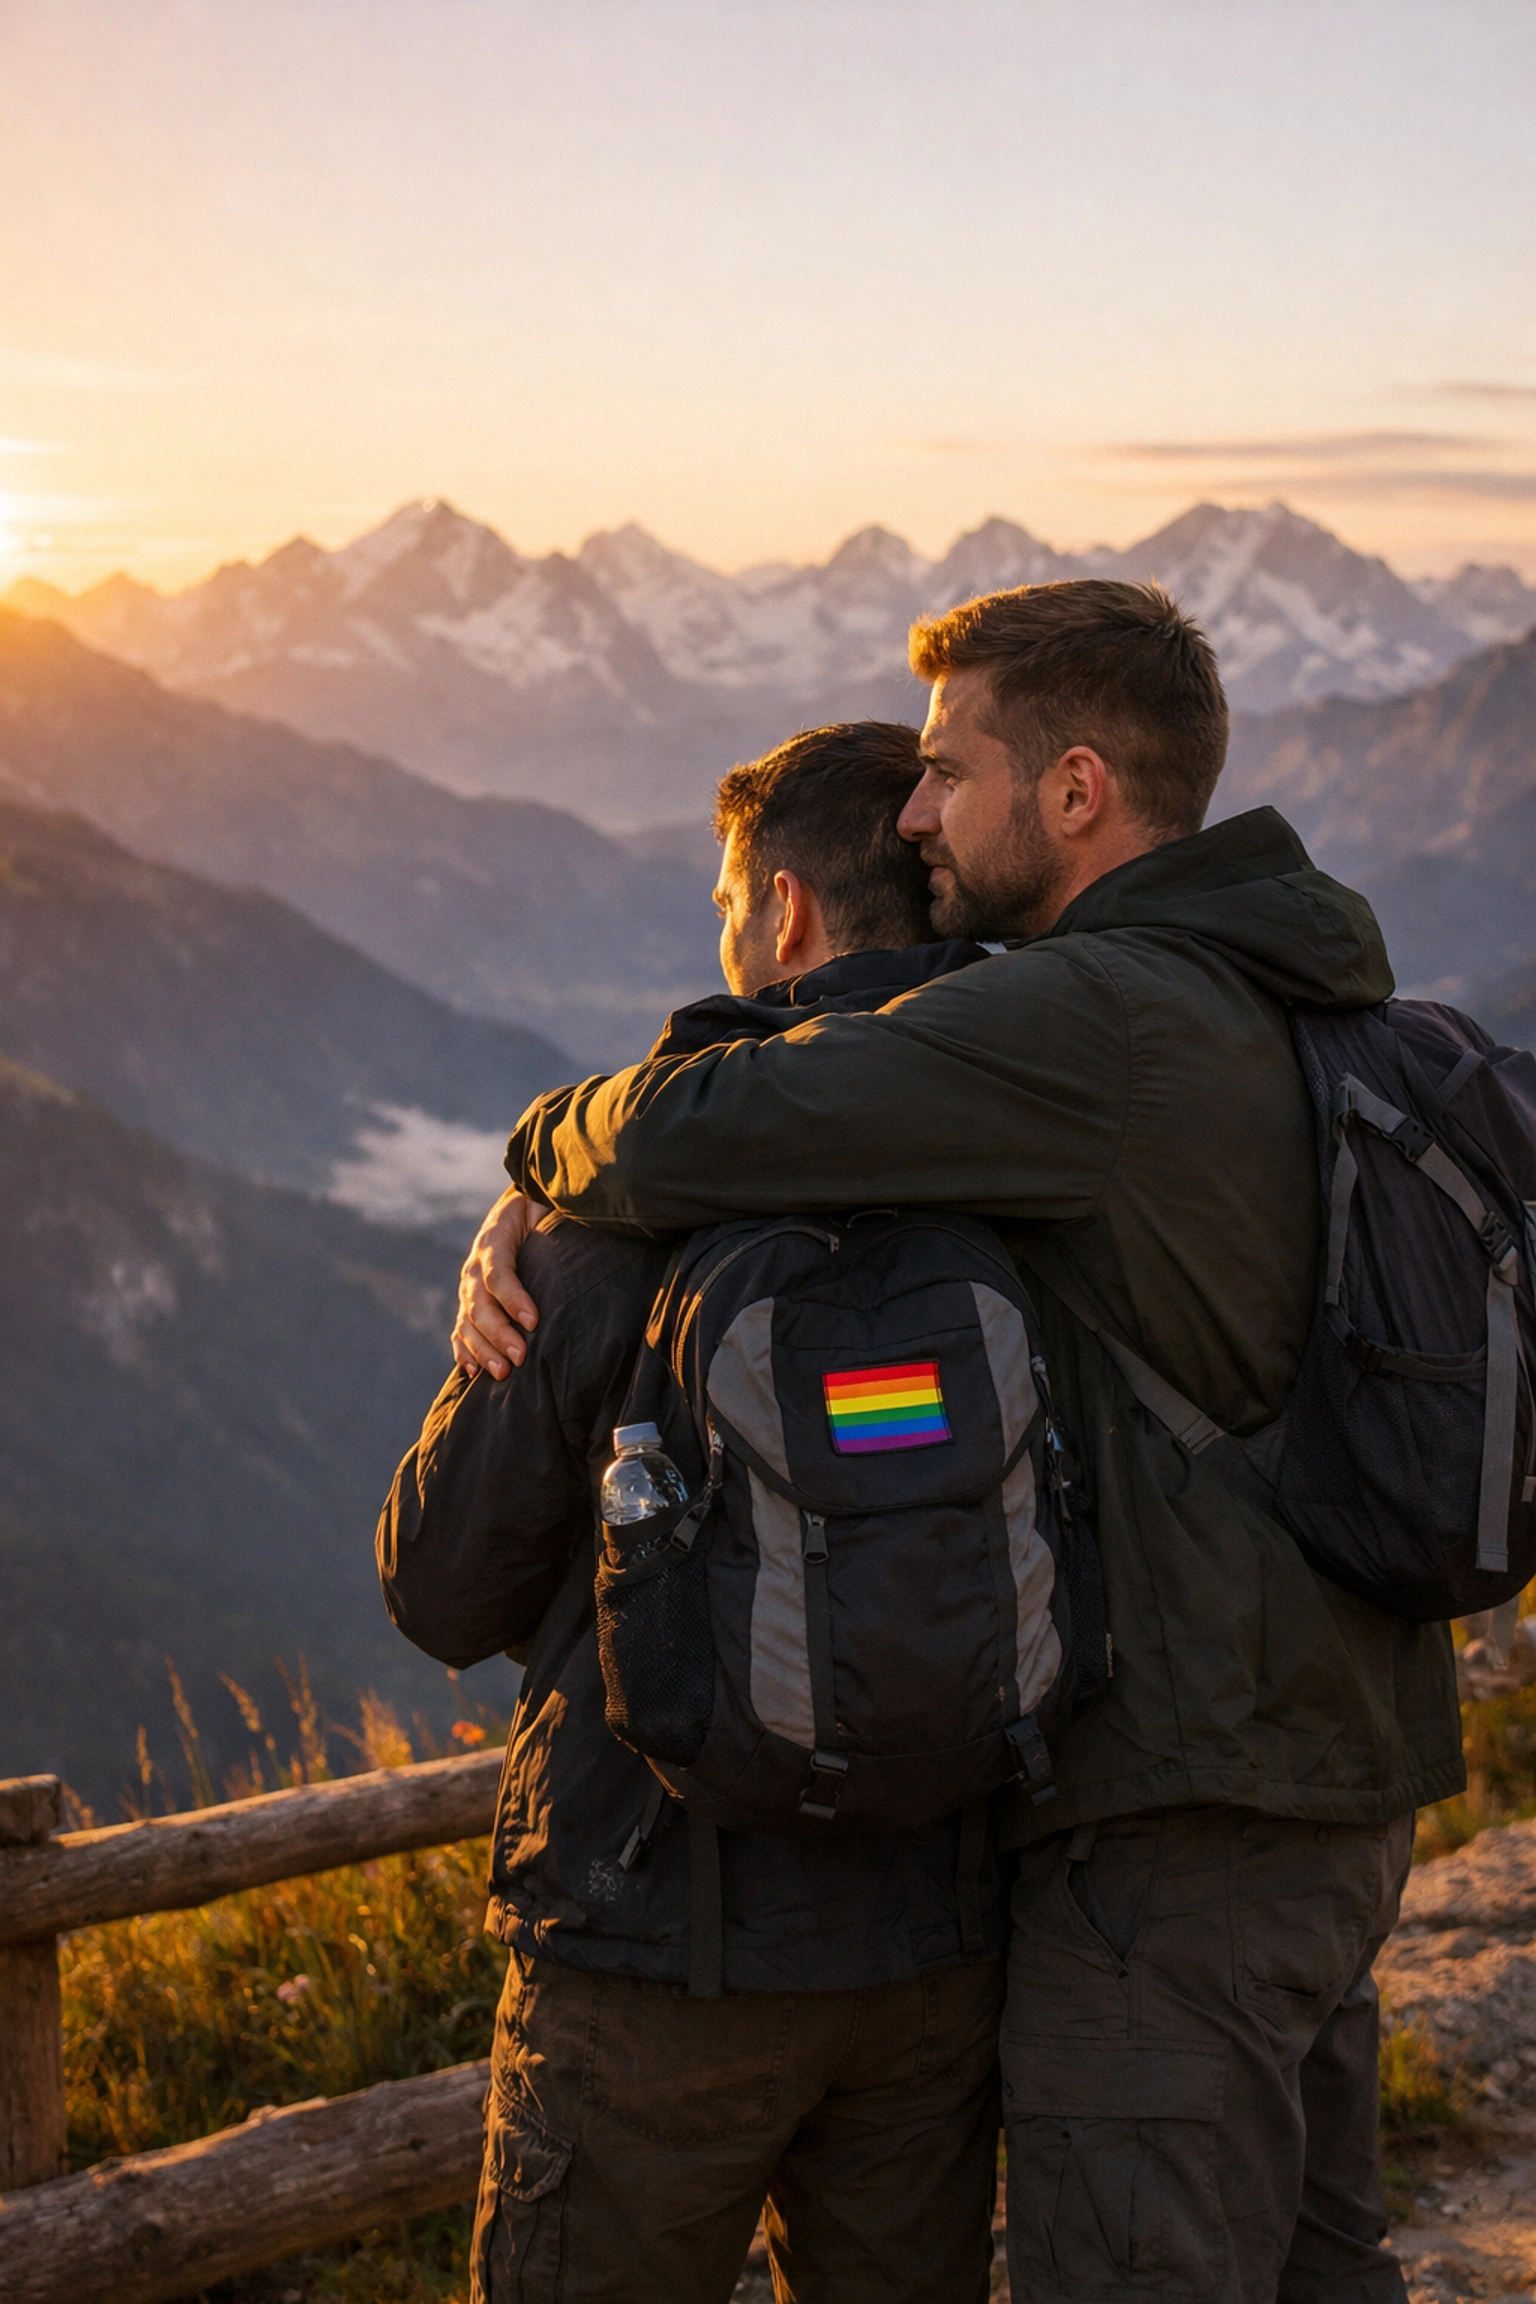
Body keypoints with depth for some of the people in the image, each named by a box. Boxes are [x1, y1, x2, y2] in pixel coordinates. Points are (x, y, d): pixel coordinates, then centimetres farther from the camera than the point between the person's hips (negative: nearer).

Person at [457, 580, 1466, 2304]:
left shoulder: (1103, 1019, -20)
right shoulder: (1260, 1005, 12)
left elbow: (706, 1127, -28)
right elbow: (856, 1101, 16)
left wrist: (552, 1146, -3)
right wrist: (531, 1220, 4)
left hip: (1179, 1820, -10)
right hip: (1330, 1781, 10)